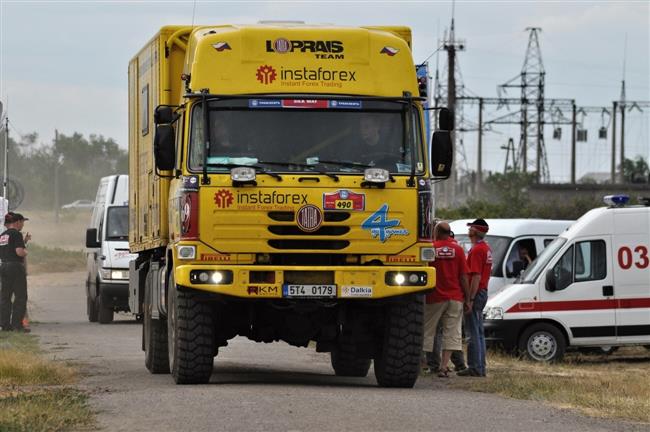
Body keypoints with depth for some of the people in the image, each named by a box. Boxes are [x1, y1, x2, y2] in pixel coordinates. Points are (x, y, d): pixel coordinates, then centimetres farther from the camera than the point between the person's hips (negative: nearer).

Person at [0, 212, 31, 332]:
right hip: (16, 267, -8)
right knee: (20, 297, -1)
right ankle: (17, 324, -4)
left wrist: (24, 241, 19)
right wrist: (26, 251, 1)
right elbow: (20, 252, -21)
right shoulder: (16, 234, -12)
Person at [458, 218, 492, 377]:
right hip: (483, 292, 10)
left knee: (473, 332, -7)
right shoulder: (486, 248, 15)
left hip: (475, 293, -10)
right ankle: (480, 368, 17)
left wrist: (470, 299, -23)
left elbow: (476, 276, -22)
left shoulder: (477, 250, -16)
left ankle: (475, 367, -7)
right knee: (479, 333, 14)